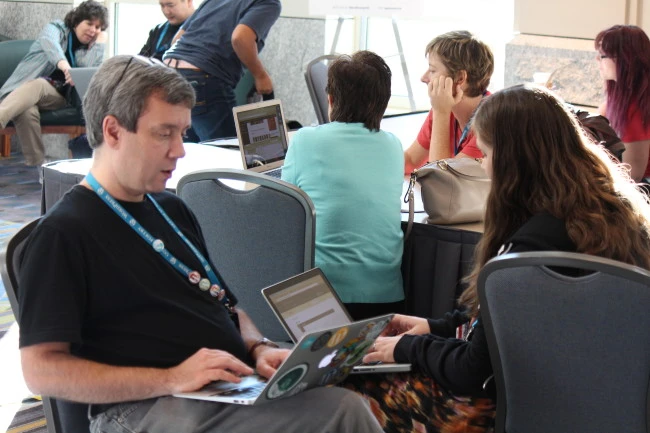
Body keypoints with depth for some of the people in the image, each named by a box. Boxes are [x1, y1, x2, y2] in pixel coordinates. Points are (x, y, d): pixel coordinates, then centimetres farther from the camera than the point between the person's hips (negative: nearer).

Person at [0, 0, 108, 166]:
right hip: (24, 85, -1)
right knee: (27, 113, -40)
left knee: (37, 85, -38)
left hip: (56, 95, 1)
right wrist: (63, 64, -41)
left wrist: (100, 40, 5)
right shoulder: (56, 28, 8)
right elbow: (50, 42, -19)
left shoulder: (89, 49, 19)